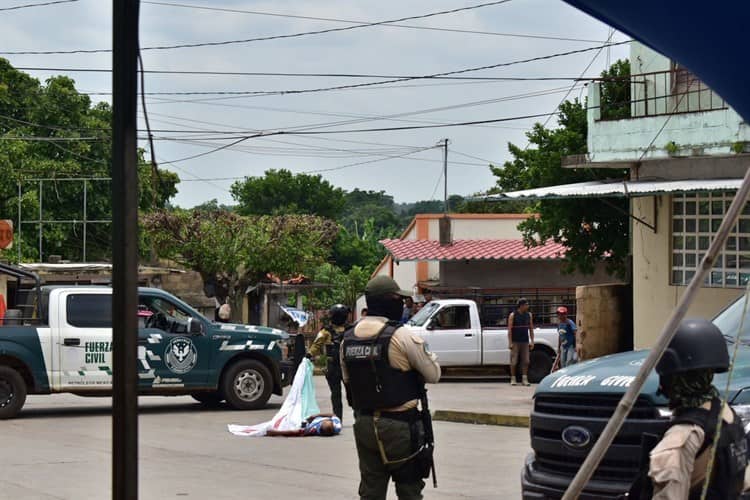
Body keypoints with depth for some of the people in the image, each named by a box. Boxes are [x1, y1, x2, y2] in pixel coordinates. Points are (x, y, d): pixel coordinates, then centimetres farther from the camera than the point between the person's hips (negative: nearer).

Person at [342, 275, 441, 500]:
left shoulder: (348, 338, 4)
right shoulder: (402, 336, -14)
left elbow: (347, 380, 10)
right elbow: (433, 375, -6)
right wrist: (427, 352, 12)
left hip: (363, 424, 6)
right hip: (399, 427, -6)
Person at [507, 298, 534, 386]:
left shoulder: (529, 315, 8)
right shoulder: (513, 315, -3)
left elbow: (531, 329, 12)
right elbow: (509, 329, -6)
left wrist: (532, 341, 5)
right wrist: (510, 343, -12)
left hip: (525, 342, 3)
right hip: (515, 342, -3)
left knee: (525, 361, -1)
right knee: (514, 361, -1)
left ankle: (525, 379, 4)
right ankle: (513, 379, 7)